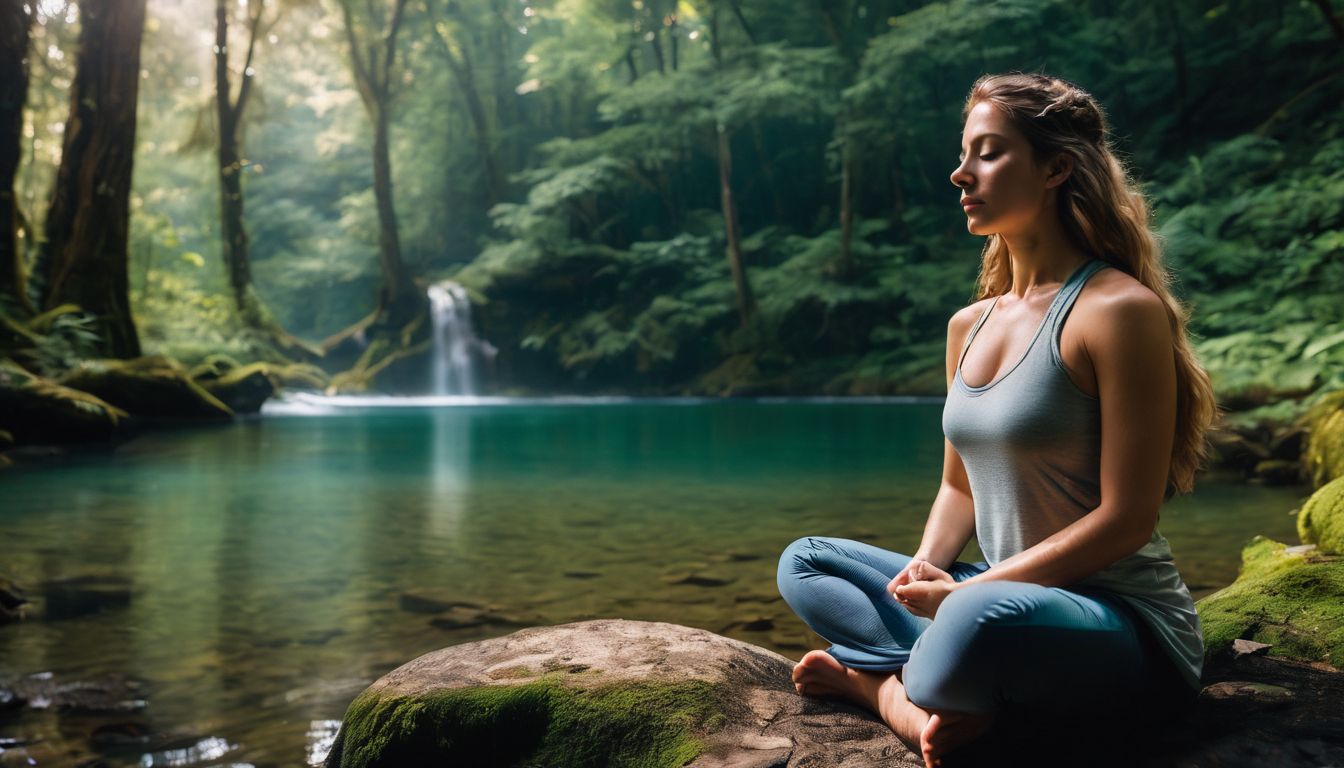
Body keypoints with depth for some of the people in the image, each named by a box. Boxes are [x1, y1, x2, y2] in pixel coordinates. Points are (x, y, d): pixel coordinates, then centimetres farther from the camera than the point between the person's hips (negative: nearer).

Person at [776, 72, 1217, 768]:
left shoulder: (1119, 309, -14)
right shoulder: (968, 326, 9)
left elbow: (1126, 519, -17)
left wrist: (966, 591, -17)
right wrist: (927, 567, -5)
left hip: (1128, 625, -8)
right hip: (1000, 593, 8)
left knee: (987, 614, -40)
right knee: (805, 561, 5)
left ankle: (876, 678, -11)